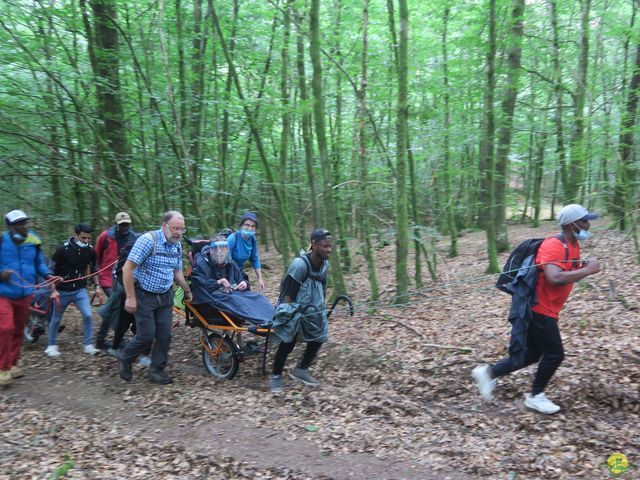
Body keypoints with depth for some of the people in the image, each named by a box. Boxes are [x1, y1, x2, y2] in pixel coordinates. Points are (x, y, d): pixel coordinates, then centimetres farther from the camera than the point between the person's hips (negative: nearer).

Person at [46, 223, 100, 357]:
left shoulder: (90, 250, -6)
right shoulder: (63, 249, -18)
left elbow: (93, 269, 10)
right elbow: (51, 271, -11)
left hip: (80, 290, 2)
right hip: (63, 290, -2)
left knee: (88, 315, -12)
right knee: (56, 319, 11)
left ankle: (88, 345, 1)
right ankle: (52, 345, 31)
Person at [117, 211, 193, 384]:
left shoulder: (177, 245, 3)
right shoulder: (148, 240, -19)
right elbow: (128, 268, -21)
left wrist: (187, 291, 17)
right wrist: (130, 297, -20)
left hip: (165, 296, 6)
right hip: (144, 295, -6)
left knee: (165, 335, 4)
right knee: (147, 334, -4)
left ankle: (157, 370, 19)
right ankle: (124, 359, 22)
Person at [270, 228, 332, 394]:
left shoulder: (325, 264, -4)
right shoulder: (299, 264, -26)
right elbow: (288, 294, -22)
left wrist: (321, 309, 13)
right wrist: (288, 316, -20)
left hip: (313, 310, 7)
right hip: (295, 309, -7)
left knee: (319, 337, 5)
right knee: (287, 344, 0)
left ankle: (301, 370, 22)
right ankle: (276, 376, 19)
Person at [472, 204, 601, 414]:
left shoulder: (574, 245, 10)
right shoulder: (554, 246, -22)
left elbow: (570, 272, 16)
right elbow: (554, 278, -35)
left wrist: (584, 268, -5)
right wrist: (587, 271, -26)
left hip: (545, 310, 10)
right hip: (539, 309, -10)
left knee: (532, 354, 15)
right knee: (554, 354, 1)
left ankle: (488, 372, 20)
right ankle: (535, 396, 19)